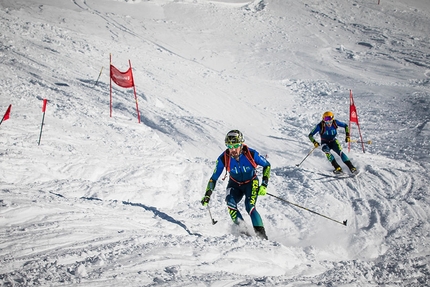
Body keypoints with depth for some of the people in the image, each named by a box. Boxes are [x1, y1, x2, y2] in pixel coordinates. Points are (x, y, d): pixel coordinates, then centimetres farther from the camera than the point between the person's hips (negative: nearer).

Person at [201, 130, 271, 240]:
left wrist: (264, 185, -16)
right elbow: (214, 178, -9)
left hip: (251, 183, -2)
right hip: (235, 184, 2)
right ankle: (242, 229, -18)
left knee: (250, 207, -25)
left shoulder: (251, 154, -27)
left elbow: (267, 165, -9)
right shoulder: (223, 158, -22)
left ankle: (262, 235, -16)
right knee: (230, 204, -27)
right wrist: (207, 195, -16)